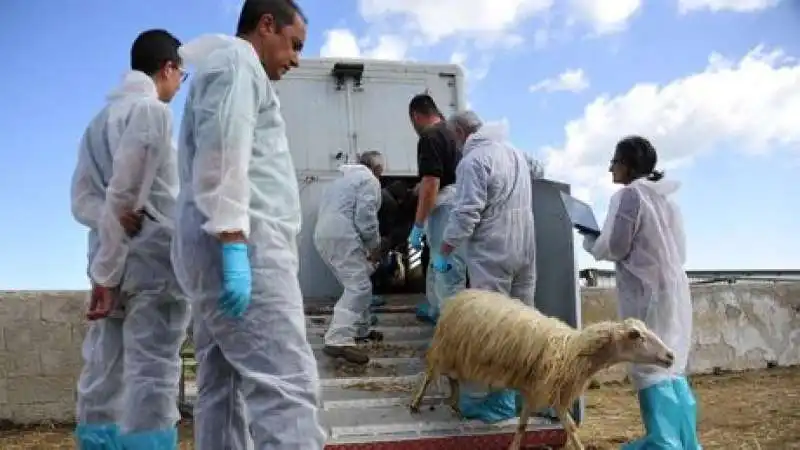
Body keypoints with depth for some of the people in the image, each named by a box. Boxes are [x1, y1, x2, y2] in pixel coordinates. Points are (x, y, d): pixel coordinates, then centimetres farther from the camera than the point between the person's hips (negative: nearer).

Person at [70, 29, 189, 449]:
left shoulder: (101, 118, 19)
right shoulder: (152, 111, -5)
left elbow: (81, 198, 11)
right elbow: (123, 194, -14)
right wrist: (106, 272, -13)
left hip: (112, 261, 8)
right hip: (153, 259, -8)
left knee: (102, 377, 9)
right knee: (152, 377, -7)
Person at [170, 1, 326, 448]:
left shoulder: (231, 66, 29)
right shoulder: (235, 58, 0)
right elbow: (223, 150, -16)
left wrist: (231, 247, 19)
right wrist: (234, 245, -23)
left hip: (231, 247, 10)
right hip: (242, 246, -10)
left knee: (224, 388, 8)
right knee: (288, 386, -16)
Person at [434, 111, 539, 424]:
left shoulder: (474, 160, -13)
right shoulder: (515, 152, 14)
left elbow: (466, 213, -18)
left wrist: (444, 252, -11)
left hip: (491, 254, -8)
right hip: (525, 250, 8)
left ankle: (500, 401, 5)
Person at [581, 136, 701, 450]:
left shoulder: (629, 195, -9)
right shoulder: (666, 198, 15)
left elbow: (613, 248, -11)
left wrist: (589, 241, 8)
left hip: (647, 292, -8)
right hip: (674, 289, 8)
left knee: (650, 368, -4)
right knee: (672, 367, 12)